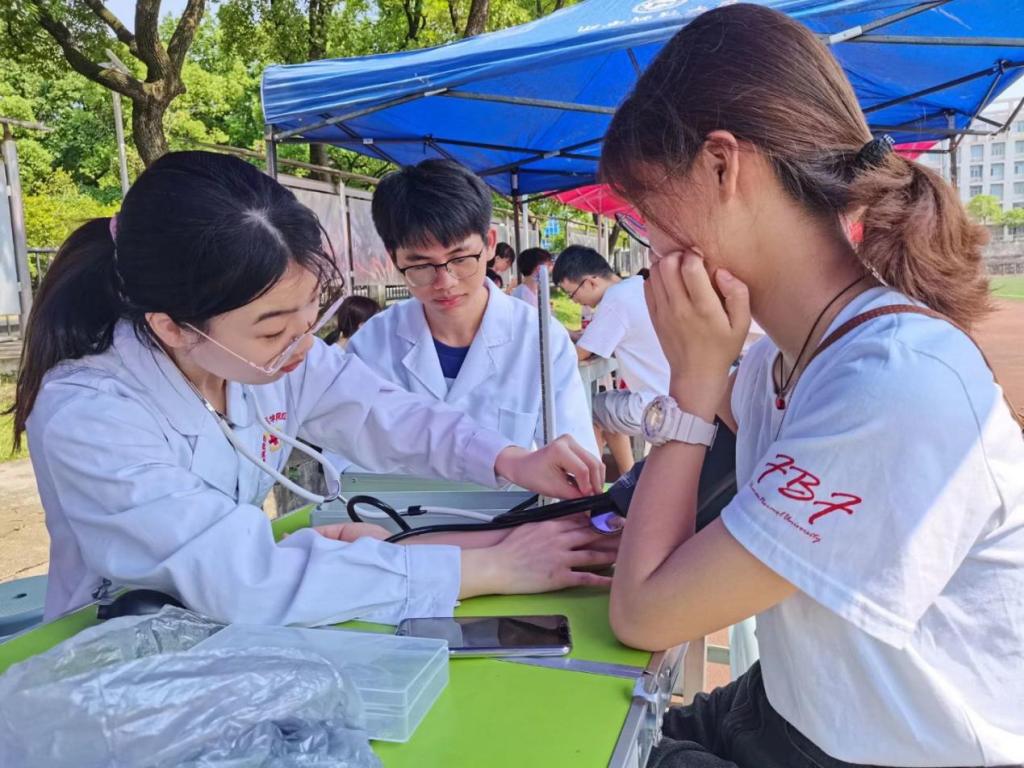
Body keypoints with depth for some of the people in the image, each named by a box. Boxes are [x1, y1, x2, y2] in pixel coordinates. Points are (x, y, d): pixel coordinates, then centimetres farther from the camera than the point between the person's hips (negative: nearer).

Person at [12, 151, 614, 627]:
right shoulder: (86, 419, -26)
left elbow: (389, 415, 0)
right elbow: (248, 584, -34)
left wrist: (512, 461, -18)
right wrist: (491, 567, -32)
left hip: (238, 637, 6)